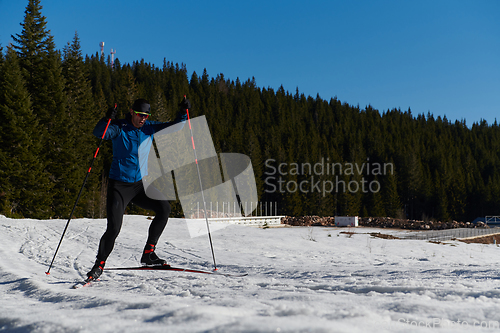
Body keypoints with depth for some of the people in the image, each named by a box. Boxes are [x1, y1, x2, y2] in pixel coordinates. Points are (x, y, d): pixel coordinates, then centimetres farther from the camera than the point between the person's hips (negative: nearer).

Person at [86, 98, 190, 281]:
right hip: (119, 185, -4)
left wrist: (183, 113, -14)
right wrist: (107, 119, -41)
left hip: (141, 185, 4)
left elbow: (174, 127, 3)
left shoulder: (149, 127, 5)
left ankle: (148, 254, -2)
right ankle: (99, 265, 11)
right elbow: (98, 133, -23)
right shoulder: (119, 128, -7)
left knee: (164, 208, -14)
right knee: (113, 228, -12)